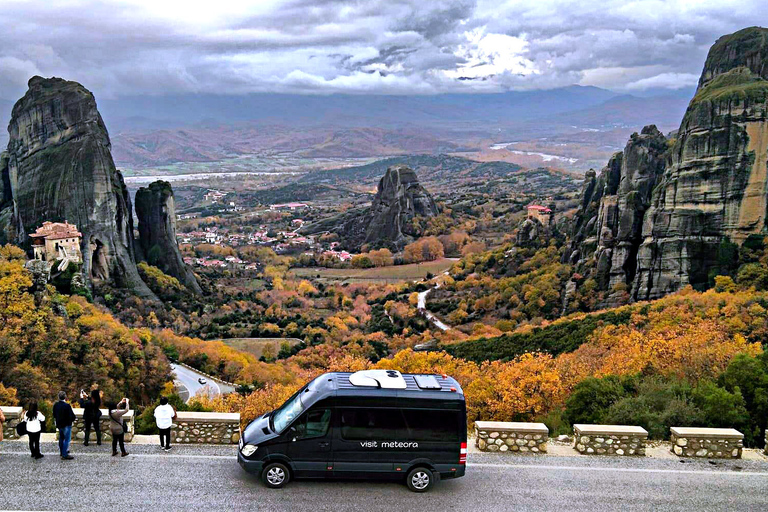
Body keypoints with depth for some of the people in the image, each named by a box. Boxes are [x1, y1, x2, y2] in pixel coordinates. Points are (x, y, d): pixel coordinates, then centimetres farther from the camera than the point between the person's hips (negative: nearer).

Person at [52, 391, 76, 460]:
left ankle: (62, 452, 39)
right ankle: (65, 455, 3)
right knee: (67, 439, 1)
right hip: (66, 425, -7)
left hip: (59, 424, 7)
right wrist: (73, 419, -1)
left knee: (61, 438, 23)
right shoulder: (67, 406, -25)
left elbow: (54, 415, 5)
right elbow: (72, 416, -21)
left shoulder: (55, 405, -5)